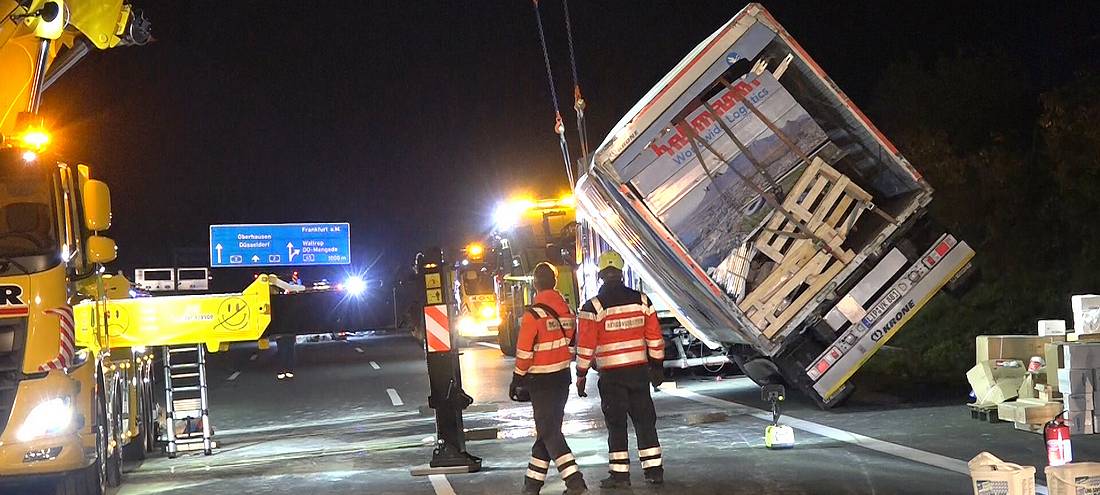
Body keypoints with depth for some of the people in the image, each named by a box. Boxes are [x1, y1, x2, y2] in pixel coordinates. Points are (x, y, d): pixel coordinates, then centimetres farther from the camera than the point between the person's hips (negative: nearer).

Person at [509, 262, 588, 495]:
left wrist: (517, 380, -3)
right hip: (562, 378, 7)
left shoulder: (533, 314, -17)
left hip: (541, 381, -7)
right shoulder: (567, 310, 4)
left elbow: (524, 353, -15)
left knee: (549, 432, -3)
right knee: (547, 429, 13)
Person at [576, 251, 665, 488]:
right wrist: (657, 366, 16)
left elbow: (586, 346, -8)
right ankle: (654, 470, 12)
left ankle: (619, 473, 4)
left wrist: (581, 375, 1)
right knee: (644, 420, 10)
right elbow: (655, 337, 7)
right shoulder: (641, 300, 3)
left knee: (616, 423, 3)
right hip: (639, 370, 3)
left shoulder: (593, 307, -8)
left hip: (611, 374, -3)